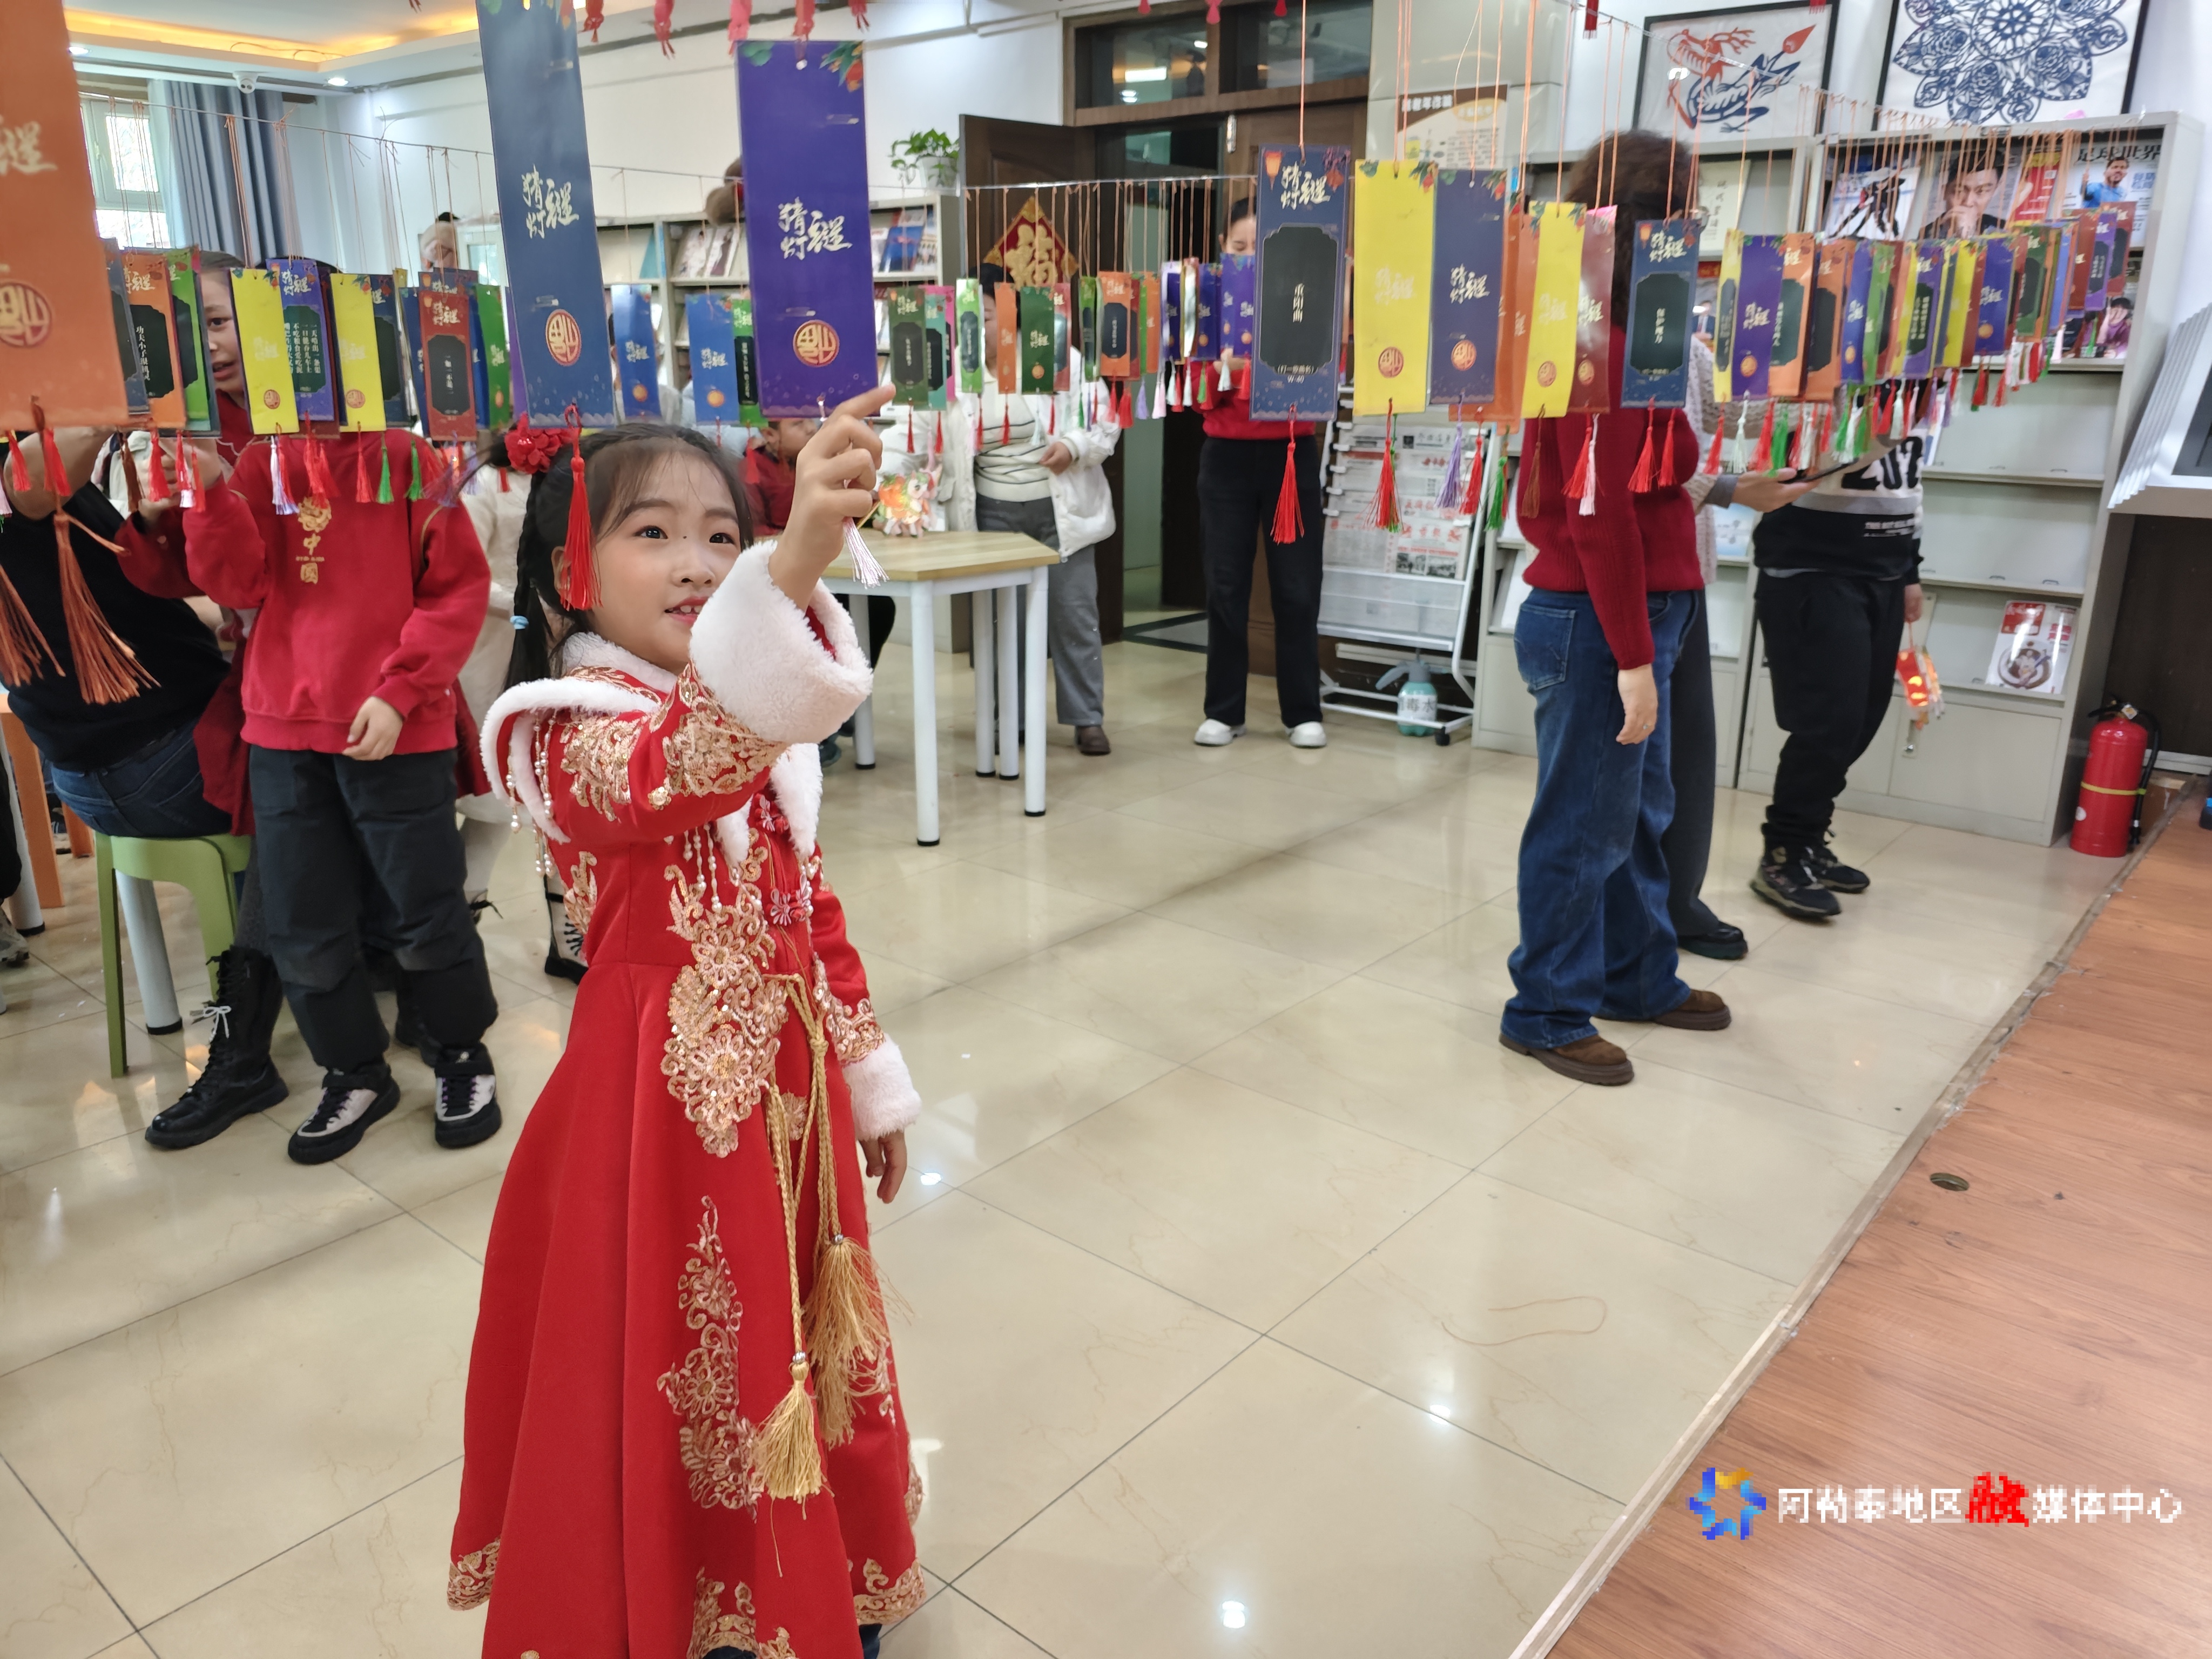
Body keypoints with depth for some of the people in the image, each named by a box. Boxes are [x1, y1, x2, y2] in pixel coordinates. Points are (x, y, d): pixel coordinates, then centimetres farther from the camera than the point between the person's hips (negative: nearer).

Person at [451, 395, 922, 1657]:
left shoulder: (764, 736, 5)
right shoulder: (576, 736, -19)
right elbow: (684, 769, -44)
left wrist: (872, 1080, 15)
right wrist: (795, 568, -60)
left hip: (787, 1088, 7)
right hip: (667, 1104, -7)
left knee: (802, 1345, 23)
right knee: (683, 1368, 10)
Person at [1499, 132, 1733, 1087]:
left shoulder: (1604, 336, 13)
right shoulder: (1602, 348, -17)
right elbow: (1600, 515, -21)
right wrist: (1632, 658, -20)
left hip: (1634, 614, 10)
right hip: (1598, 623, -10)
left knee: (1639, 813, 20)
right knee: (1584, 827, 2)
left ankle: (1639, 978, 36)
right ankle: (1547, 1013, 17)